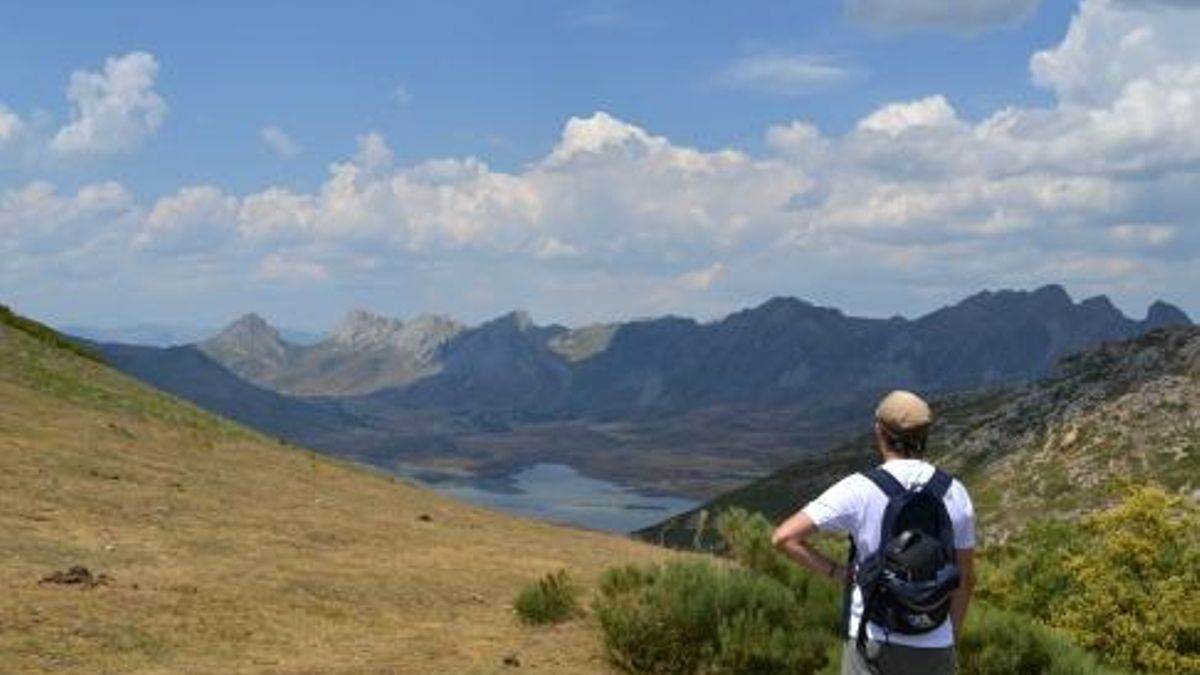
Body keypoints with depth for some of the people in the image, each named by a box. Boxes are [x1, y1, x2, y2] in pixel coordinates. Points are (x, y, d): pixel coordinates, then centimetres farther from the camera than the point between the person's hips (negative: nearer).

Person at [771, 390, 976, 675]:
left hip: (874, 640, -3)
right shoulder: (955, 493, -1)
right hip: (933, 646, 3)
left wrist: (837, 572, -4)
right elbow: (965, 577, 8)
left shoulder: (859, 490, -11)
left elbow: (784, 537, -16)